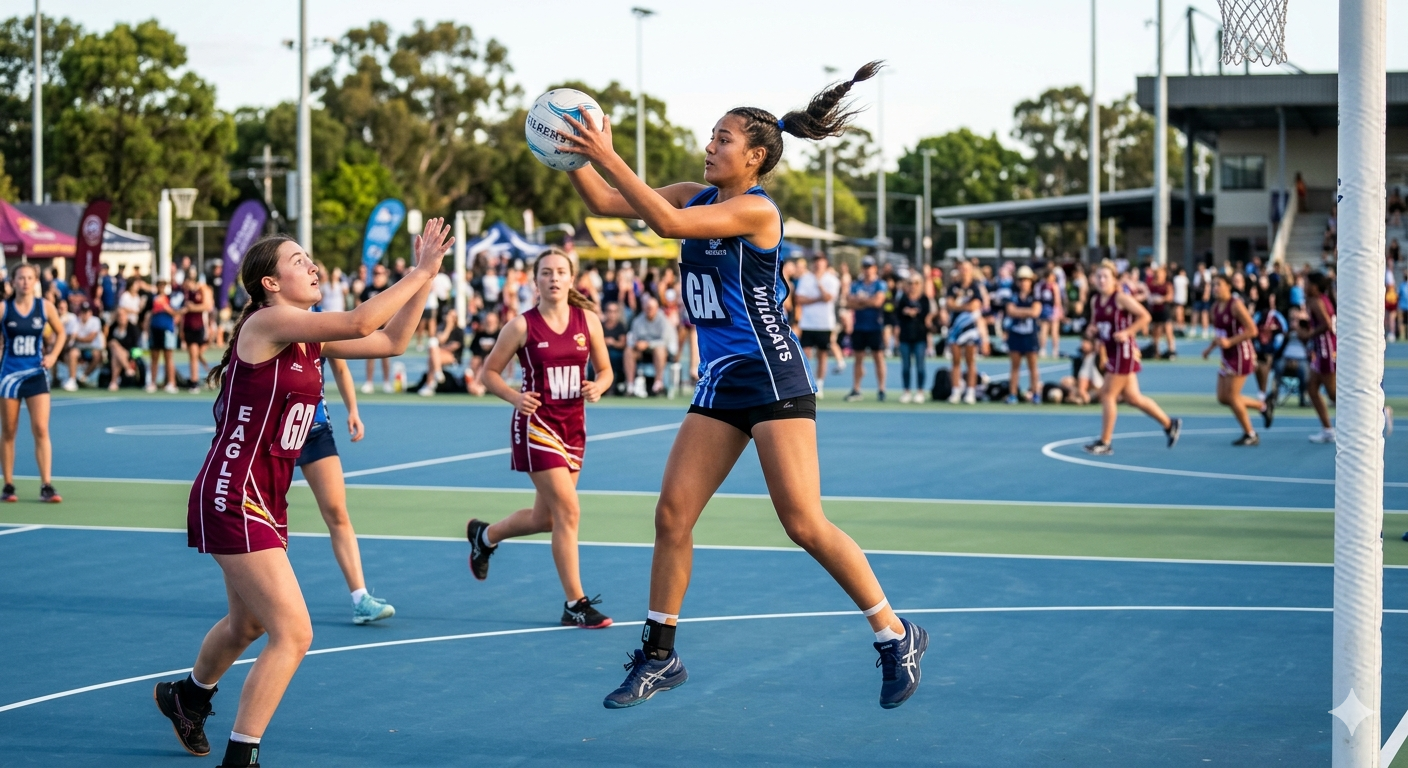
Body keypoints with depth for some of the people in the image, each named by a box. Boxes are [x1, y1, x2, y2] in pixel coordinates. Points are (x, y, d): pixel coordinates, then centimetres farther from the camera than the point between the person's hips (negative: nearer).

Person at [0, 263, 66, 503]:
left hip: (36, 373, 0)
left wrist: (53, 355, 0)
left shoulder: (45, 307, 0)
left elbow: (61, 333, 14)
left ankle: (46, 486, -6)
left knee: (41, 429, -7)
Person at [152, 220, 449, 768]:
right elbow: (359, 322, -27)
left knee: (248, 624, 28)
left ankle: (187, 698, 55)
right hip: (233, 497, -10)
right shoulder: (266, 323, -16)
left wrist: (425, 277, 1)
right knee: (292, 634, -14)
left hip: (267, 498, 10)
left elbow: (390, 341, 8)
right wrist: (421, 273, -18)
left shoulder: (310, 338, 8)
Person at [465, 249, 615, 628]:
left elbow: (605, 370, 11)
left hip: (573, 425, 5)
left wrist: (598, 387, -11)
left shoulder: (588, 320, 2)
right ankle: (575, 604, -7)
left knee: (544, 518, 14)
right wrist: (514, 397, -18)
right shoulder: (522, 326, -7)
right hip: (537, 424, -5)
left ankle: (484, 535, 44)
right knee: (568, 510, -14)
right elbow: (490, 372, -1)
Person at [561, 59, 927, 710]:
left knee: (805, 525, -11)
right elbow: (606, 203, 9)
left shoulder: (756, 209, -14)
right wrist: (574, 158, -8)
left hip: (772, 376, -8)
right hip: (719, 382, 8)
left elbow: (668, 222, -27)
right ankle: (659, 656, 12)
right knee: (672, 512, 2)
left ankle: (897, 637, 3)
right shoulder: (698, 195, 9)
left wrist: (607, 155, -26)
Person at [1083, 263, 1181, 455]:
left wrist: (1126, 332, -21)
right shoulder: (1095, 301, 11)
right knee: (1132, 397, 11)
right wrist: (1091, 331, -1)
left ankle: (1104, 443, 0)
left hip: (1124, 351, -8)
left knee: (1108, 395, -7)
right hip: (1112, 352, 8)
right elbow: (1094, 324, 22)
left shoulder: (1121, 298, -11)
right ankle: (1169, 424, 25)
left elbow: (1145, 316, -13)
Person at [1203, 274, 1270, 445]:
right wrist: (1211, 347, 8)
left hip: (1241, 355, -9)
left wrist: (1229, 342, -25)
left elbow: (1252, 330, -20)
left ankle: (1250, 435, 9)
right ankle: (1264, 405, 24)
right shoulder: (1216, 307, 8)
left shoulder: (1236, 305, -16)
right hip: (1227, 356, 9)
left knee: (1231, 396, -6)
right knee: (1222, 397, 8)